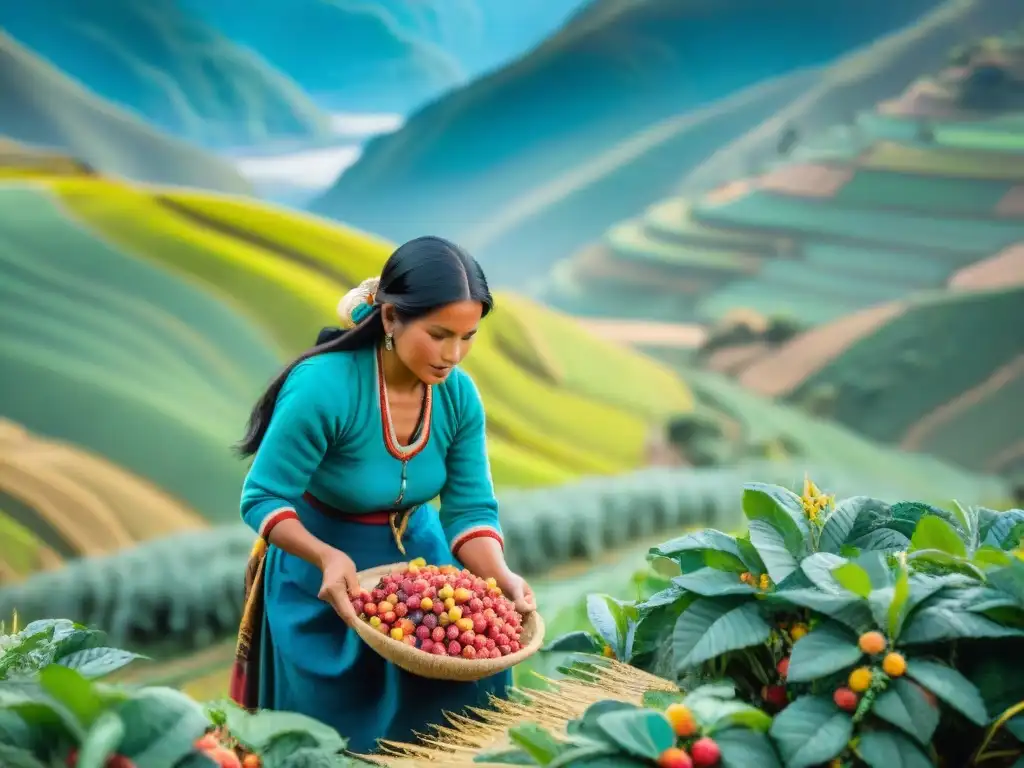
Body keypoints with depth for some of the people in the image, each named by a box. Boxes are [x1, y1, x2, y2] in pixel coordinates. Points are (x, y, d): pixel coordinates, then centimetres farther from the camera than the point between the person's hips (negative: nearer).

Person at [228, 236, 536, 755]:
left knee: (462, 696, 1)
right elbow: (263, 500, -24)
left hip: (418, 552, 4)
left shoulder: (459, 395, -14)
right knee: (341, 726, 4)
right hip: (324, 564, -4)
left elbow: (471, 508, -10)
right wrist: (329, 558, -40)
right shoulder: (323, 387, -31)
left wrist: (501, 577, -28)